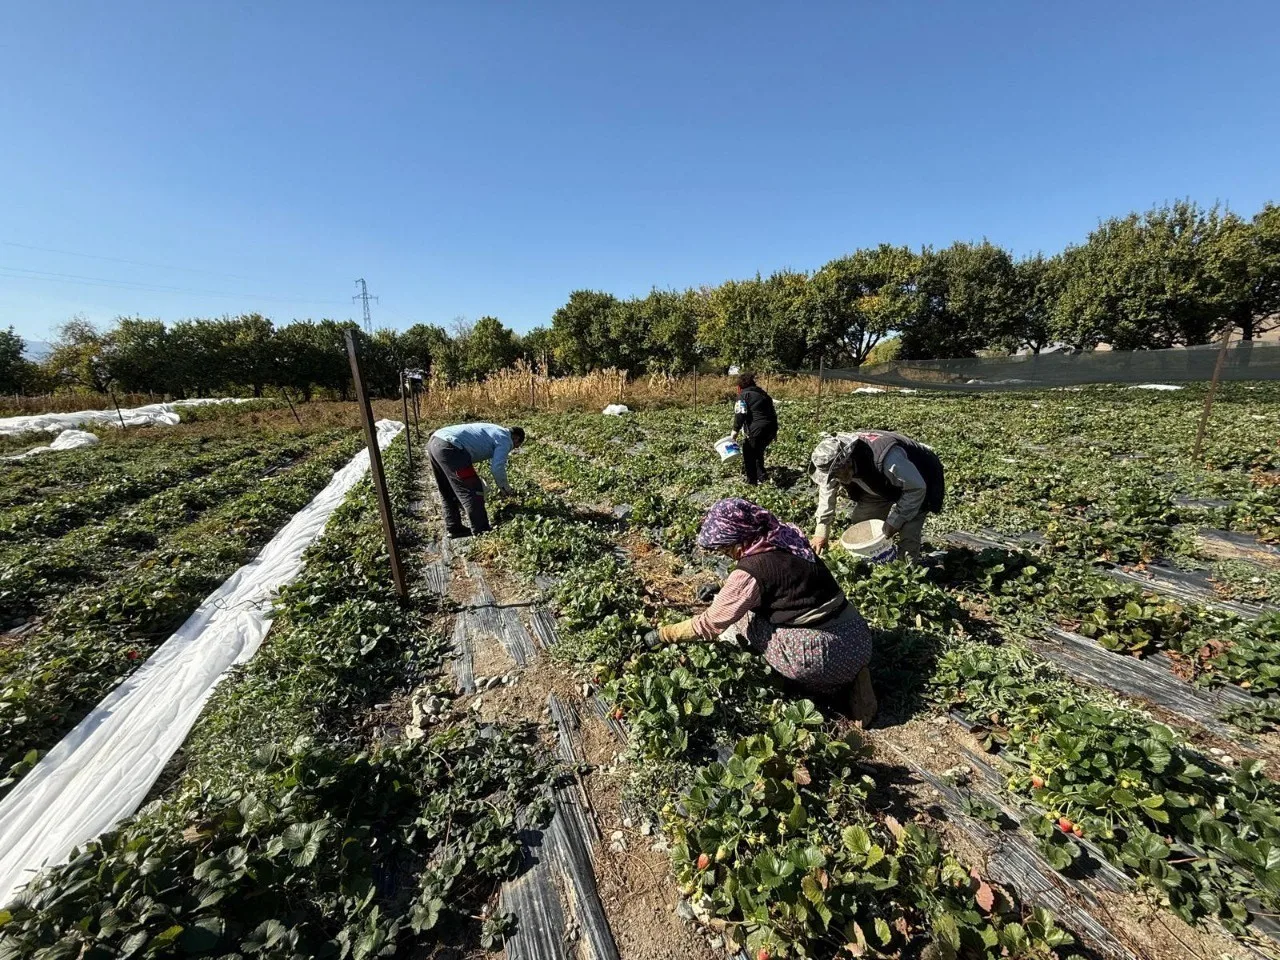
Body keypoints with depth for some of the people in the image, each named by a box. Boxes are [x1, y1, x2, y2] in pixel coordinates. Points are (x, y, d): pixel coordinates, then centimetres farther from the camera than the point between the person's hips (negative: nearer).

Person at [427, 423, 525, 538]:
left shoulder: (495, 430, 28)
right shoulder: (505, 439, 2)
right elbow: (497, 467, -9)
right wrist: (504, 487, 7)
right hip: (449, 448, -10)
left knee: (448, 493, 20)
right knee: (471, 492, -1)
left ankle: (454, 529, 29)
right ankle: (481, 532, 4)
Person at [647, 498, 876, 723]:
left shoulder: (750, 572, -18)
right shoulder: (788, 538, 3)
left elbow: (710, 623, -9)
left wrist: (661, 635, 3)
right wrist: (725, 592, 25)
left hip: (824, 657, -7)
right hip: (860, 640, 8)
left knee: (742, 614, 4)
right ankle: (851, 675, 13)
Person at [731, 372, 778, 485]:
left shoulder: (743, 395, 1)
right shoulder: (763, 394, 24)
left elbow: (740, 414, -14)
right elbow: (773, 412, 24)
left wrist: (736, 430, -12)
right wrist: (775, 431, 29)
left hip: (757, 430, -8)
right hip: (771, 429, 8)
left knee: (749, 454, 6)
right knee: (758, 451, 26)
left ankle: (752, 481, 11)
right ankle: (762, 475, 30)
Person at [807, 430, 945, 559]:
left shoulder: (886, 459, -45)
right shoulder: (835, 462, -24)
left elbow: (916, 488, -31)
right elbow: (827, 490, -9)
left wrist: (894, 521, -26)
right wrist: (821, 532, -10)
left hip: (916, 483, -6)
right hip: (883, 485, 6)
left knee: (907, 539, -15)